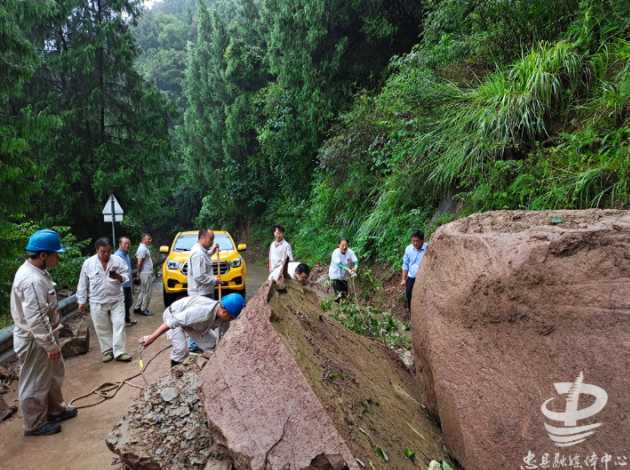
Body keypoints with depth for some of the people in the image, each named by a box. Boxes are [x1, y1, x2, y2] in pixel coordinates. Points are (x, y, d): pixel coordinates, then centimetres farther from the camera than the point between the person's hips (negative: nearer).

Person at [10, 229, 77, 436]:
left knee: (53, 375, 24)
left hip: (44, 335, 10)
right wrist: (51, 345, -21)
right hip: (34, 341, -10)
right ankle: (35, 424, 27)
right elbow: (36, 320, -29)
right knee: (35, 383, 9)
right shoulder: (32, 280, -30)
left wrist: (52, 340, 20)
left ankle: (55, 410, 43)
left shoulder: (35, 271, 3)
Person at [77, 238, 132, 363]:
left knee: (119, 325, -3)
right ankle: (108, 351, 22)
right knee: (102, 329, 8)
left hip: (116, 300, 0)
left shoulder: (118, 261, -6)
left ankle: (119, 352, 3)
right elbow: (83, 284, 2)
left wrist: (120, 277, -25)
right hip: (97, 302, 0)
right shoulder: (88, 263, -5)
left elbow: (126, 276, -1)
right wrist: (82, 301, 5)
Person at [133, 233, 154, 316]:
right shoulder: (142, 248, -17)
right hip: (146, 273, -10)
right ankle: (143, 309, 5)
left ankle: (137, 307, 22)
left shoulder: (145, 248, 15)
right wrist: (139, 272, -8)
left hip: (147, 273, 10)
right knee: (147, 292, -2)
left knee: (142, 291, 16)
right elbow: (140, 262, -19)